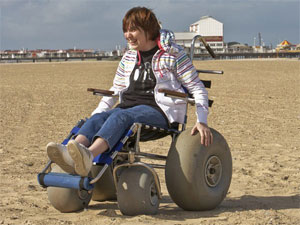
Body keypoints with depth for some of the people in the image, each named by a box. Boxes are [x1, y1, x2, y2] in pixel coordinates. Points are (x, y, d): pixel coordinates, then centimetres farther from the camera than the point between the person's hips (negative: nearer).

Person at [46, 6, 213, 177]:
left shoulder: (173, 54, 4)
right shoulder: (128, 58, 20)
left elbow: (197, 88, 4)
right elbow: (116, 90, 27)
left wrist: (202, 121, -9)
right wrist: (96, 114, 13)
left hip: (159, 111, -5)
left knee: (120, 116, -36)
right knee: (99, 118, -27)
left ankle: (88, 156, -62)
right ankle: (71, 157, -56)